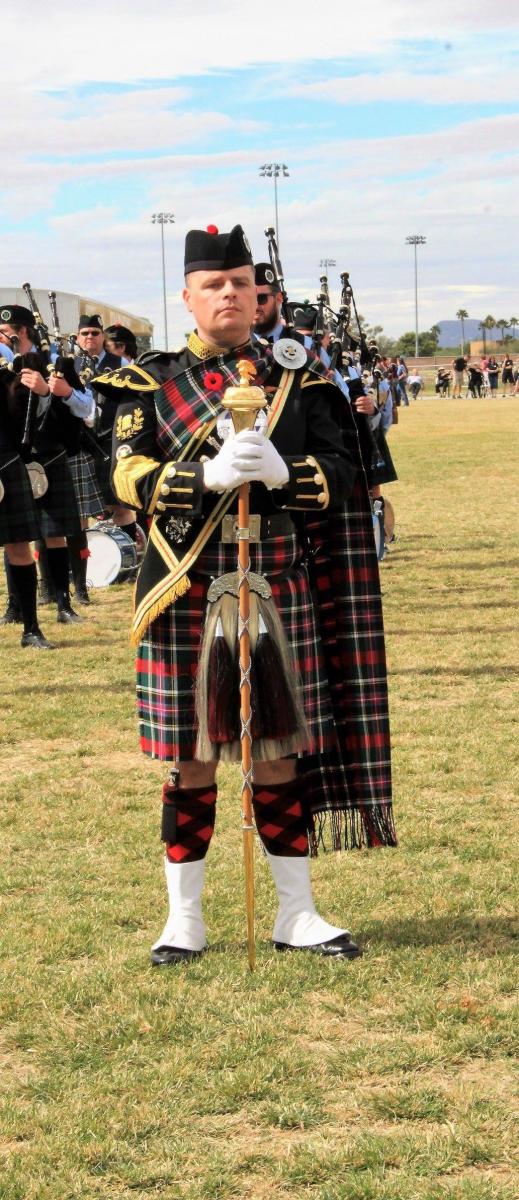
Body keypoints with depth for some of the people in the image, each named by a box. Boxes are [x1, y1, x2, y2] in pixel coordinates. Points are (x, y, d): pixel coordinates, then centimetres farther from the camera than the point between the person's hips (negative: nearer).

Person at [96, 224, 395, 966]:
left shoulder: (299, 381, 8)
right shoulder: (151, 384, 3)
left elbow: (341, 474, 1)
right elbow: (128, 476, -8)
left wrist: (282, 471, -20)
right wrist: (207, 475, -24)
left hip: (279, 591, 1)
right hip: (187, 596, -1)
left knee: (281, 756, 7)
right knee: (191, 761, 3)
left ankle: (297, 915, 17)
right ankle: (185, 920, 14)